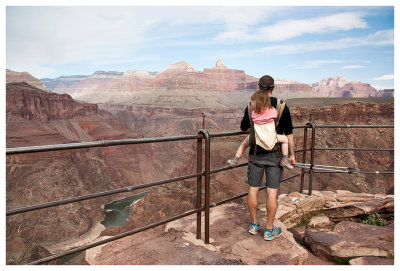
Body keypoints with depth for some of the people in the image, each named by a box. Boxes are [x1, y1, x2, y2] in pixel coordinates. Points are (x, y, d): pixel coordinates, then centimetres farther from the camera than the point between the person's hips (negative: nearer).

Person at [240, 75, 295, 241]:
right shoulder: (282, 107, -4)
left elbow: (243, 128, 11)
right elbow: (289, 133, -2)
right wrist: (291, 154, 6)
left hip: (256, 153, 1)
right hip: (275, 154, -1)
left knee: (253, 189, 11)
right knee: (272, 191, 3)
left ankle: (254, 224, 23)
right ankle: (269, 230, 12)